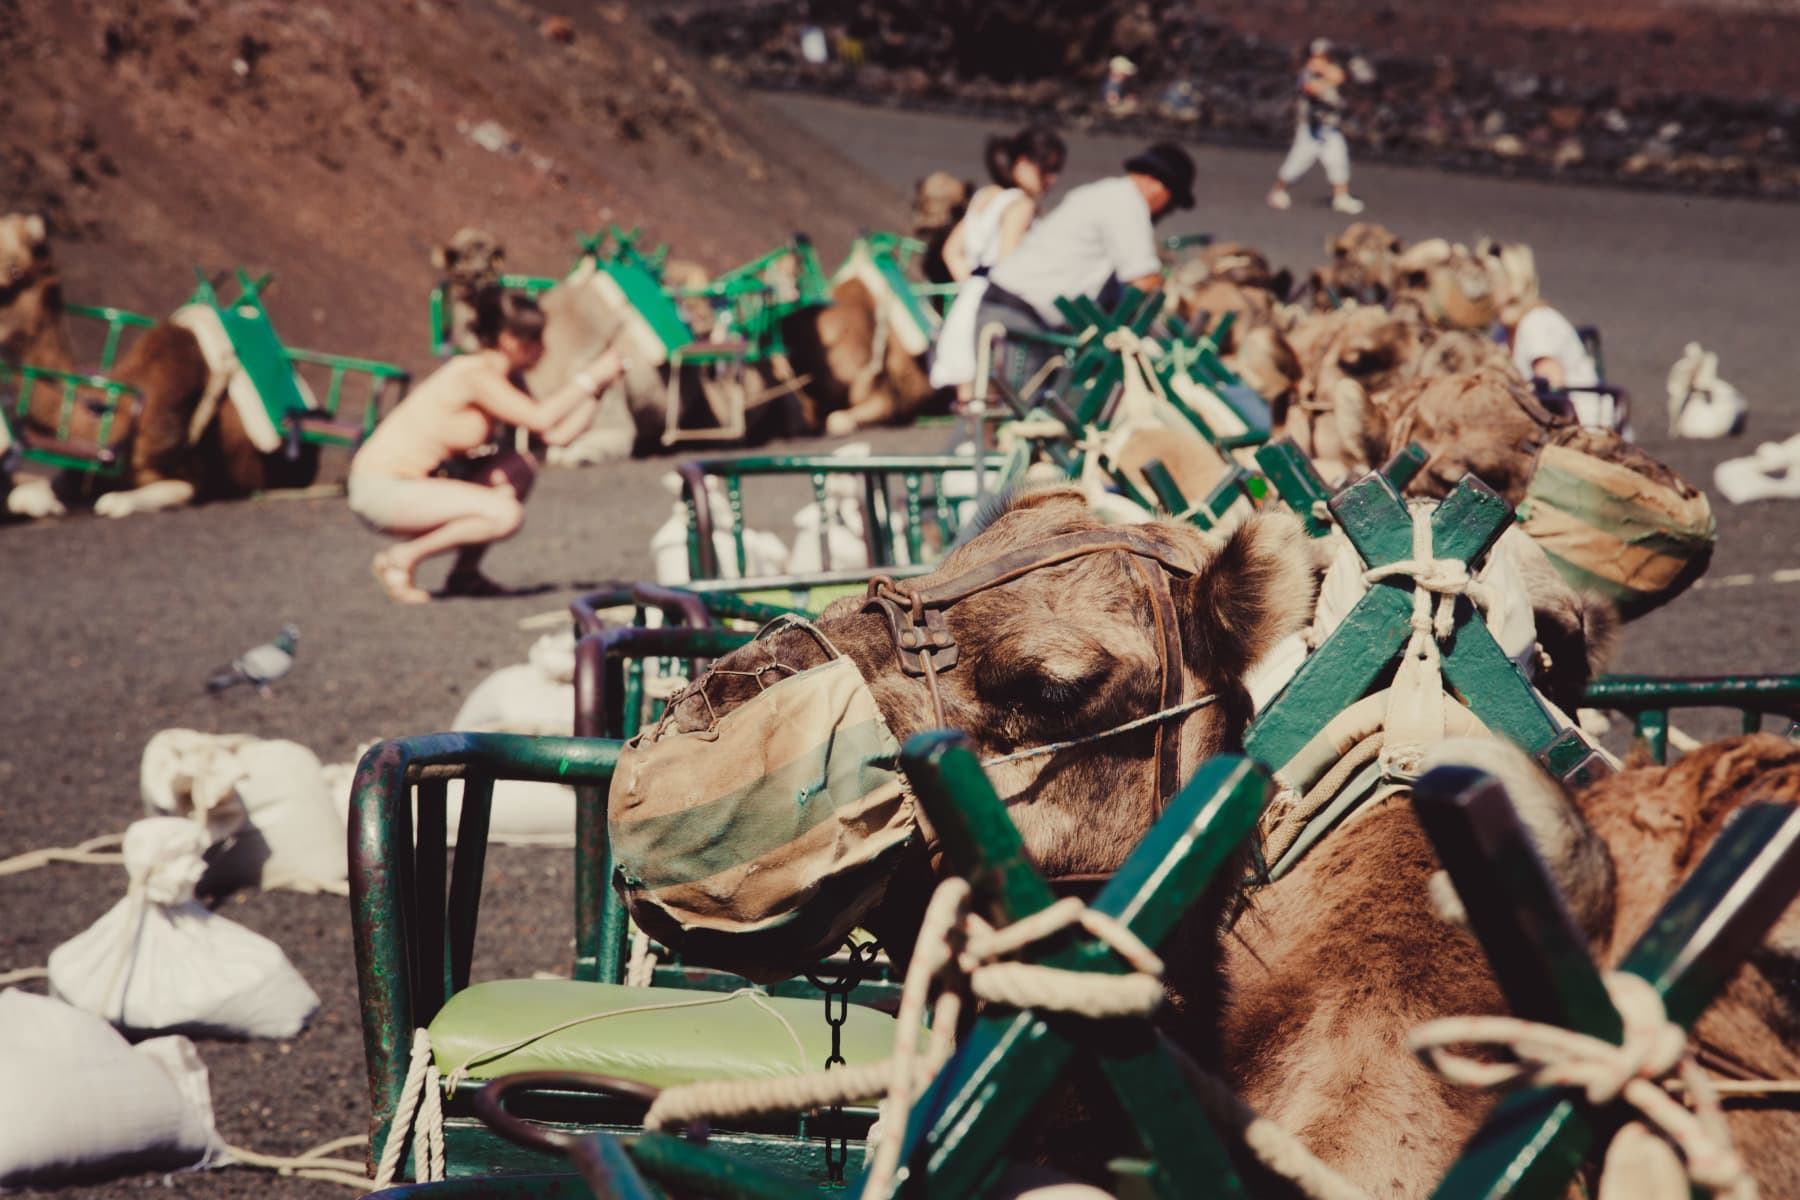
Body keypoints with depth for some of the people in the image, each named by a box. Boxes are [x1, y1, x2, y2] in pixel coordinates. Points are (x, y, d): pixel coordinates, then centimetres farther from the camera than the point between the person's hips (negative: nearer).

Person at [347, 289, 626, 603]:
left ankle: (465, 573, 11)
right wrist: (591, 376, -20)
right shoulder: (476, 375, -20)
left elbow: (557, 435, 3)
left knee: (520, 468, 4)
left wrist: (597, 388, -1)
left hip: (410, 482, 10)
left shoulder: (507, 380, 9)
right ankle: (401, 559, -8)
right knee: (506, 514, -23)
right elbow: (541, 418, -29)